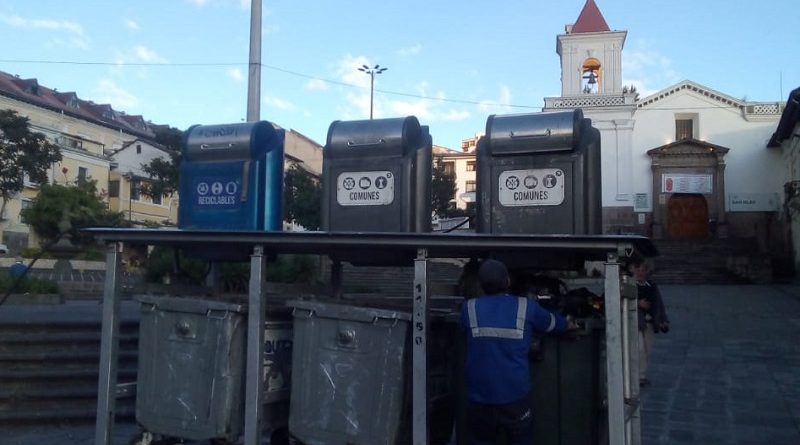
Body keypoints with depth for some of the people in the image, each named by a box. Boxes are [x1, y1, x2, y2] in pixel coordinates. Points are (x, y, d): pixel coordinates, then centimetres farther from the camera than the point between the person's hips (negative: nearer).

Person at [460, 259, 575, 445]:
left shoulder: (469, 308, -2)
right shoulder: (527, 307, -3)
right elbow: (552, 322, 16)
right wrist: (569, 324, 40)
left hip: (479, 396, 1)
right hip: (515, 395, 0)